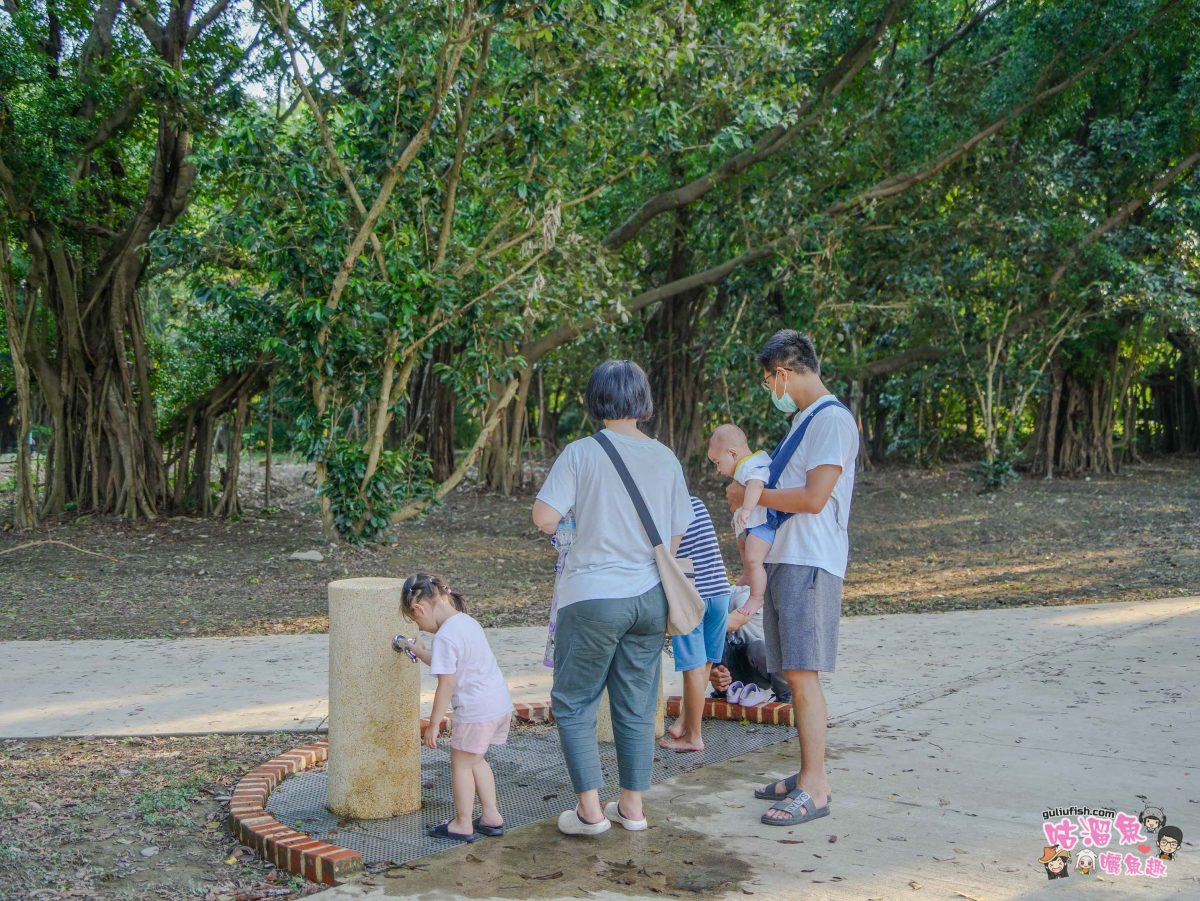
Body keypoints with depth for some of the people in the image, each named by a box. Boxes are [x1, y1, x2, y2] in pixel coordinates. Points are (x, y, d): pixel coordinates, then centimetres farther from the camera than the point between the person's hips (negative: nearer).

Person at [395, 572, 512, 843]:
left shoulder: (445, 636, -17)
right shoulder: (468, 622, 11)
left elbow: (446, 684, -17)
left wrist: (434, 723, -11)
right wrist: (420, 652, 27)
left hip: (476, 710, -9)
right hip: (500, 702, 9)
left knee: (461, 763, 7)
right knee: (475, 760, 22)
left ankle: (463, 824, 16)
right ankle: (491, 816, 26)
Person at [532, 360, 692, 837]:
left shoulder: (581, 453, -9)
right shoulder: (665, 458, 3)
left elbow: (544, 517, -16)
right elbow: (676, 537, 8)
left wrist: (563, 528, 7)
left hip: (593, 596, -4)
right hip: (649, 597, 5)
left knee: (573, 704, 8)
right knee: (637, 706, 14)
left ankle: (590, 809, 6)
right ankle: (632, 805, 21)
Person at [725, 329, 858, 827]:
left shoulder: (833, 419, -11)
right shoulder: (803, 421, 21)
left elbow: (814, 498, -19)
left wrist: (751, 495, -8)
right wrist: (749, 495, 13)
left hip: (810, 563, -10)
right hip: (783, 560, 10)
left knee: (802, 672, -11)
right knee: (793, 673, 11)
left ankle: (815, 788, -8)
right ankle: (808, 774, 18)